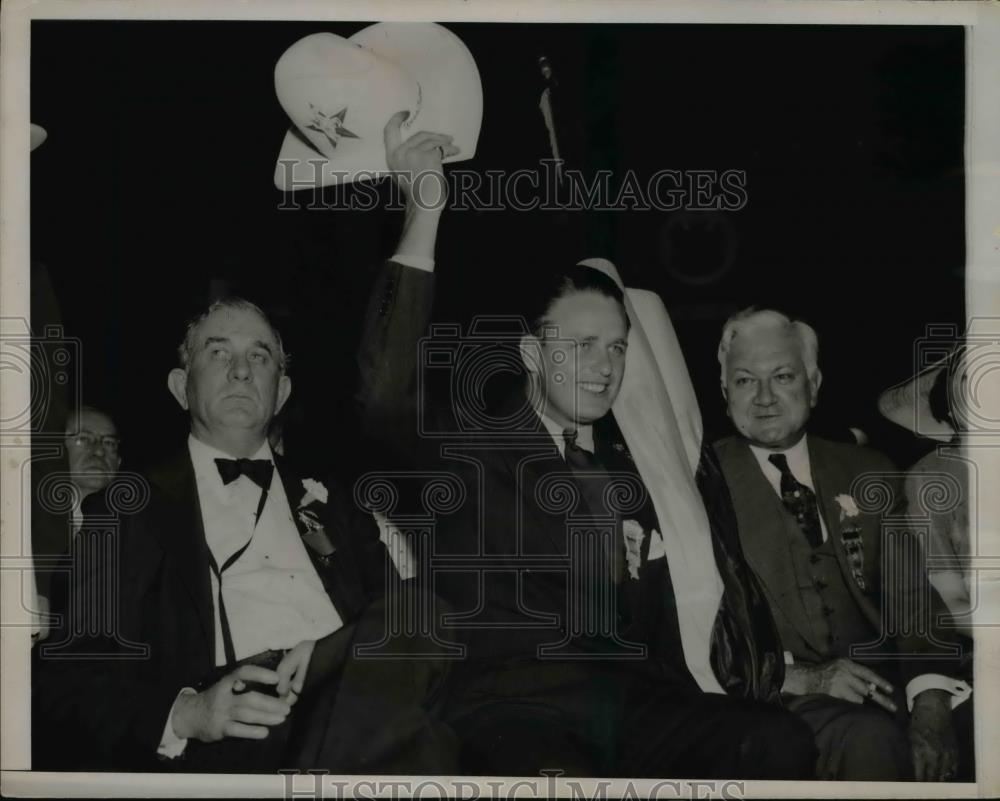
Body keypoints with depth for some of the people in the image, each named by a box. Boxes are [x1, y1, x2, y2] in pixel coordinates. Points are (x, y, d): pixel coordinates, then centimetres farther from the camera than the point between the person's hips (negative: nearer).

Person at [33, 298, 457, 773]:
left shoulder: (322, 501, 24)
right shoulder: (131, 510, 14)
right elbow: (69, 676, 6)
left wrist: (335, 651, -9)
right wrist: (185, 714, -14)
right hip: (228, 747, -5)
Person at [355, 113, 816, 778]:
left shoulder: (634, 462, 20)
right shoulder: (472, 446, 7)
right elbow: (389, 397, -13)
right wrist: (423, 213, -17)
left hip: (633, 705, 5)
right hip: (515, 710, -5)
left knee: (780, 742, -23)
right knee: (558, 778, -38)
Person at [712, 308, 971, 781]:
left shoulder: (868, 476, 17)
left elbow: (909, 600, 8)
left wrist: (930, 707, -10)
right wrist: (797, 676, -16)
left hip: (876, 686, 4)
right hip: (775, 705, -3)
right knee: (873, 739, -32)